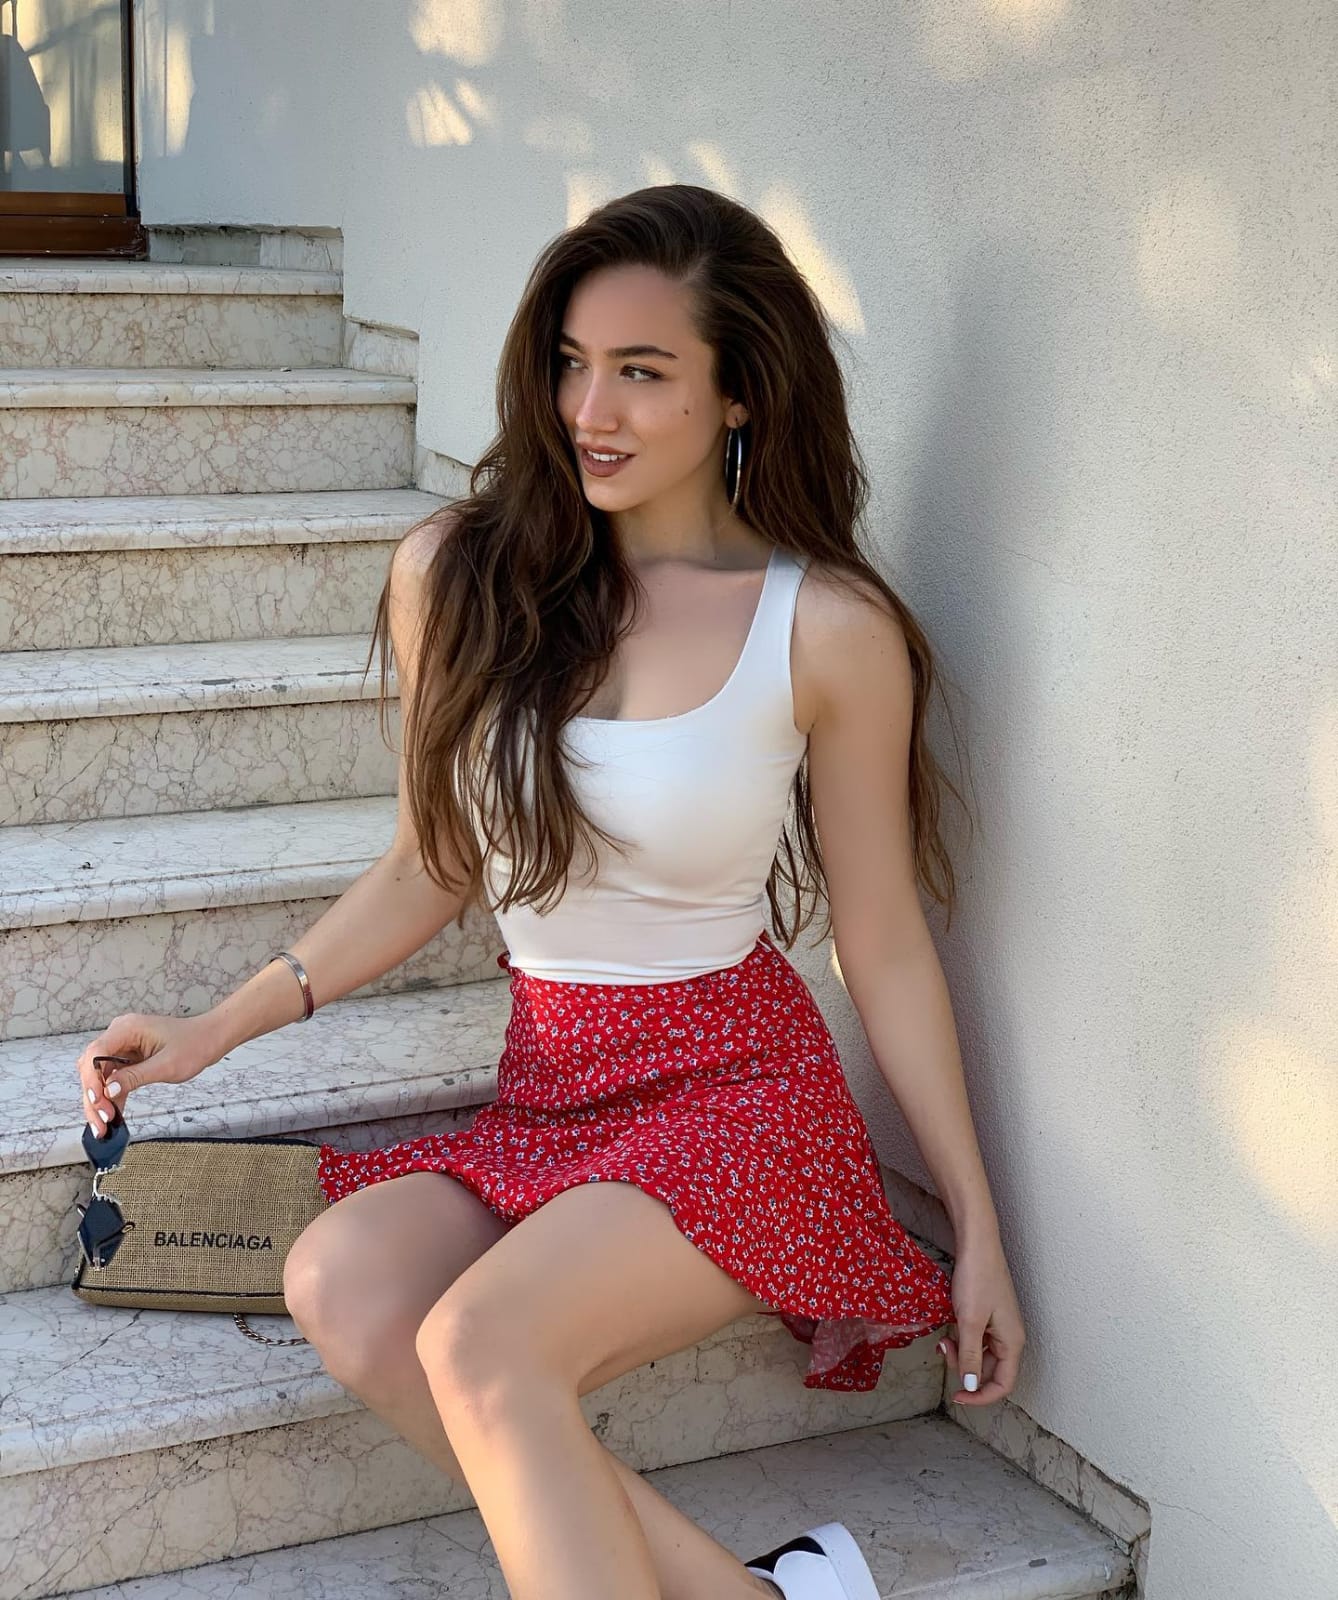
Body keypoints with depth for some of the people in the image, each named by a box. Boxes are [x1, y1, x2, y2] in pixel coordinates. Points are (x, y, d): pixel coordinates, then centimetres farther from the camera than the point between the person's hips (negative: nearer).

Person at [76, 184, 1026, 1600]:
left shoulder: (827, 631, -8)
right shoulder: (458, 573, 1)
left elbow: (887, 949, 0)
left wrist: (976, 1230, 4)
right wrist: (221, 1027, 7)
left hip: (741, 1094, -4)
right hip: (546, 1097, 5)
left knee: (479, 1347, -29)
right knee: (340, 1284, -26)